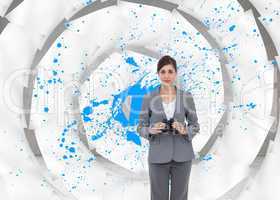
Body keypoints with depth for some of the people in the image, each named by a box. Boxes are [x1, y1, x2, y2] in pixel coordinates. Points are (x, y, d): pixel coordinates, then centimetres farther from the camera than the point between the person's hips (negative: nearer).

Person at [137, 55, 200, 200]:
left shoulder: (186, 97, -1)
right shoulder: (148, 98, -3)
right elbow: (141, 127, 1)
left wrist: (184, 131, -17)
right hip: (158, 156, -1)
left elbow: (195, 126, 4)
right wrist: (151, 130, -20)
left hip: (182, 156, 1)